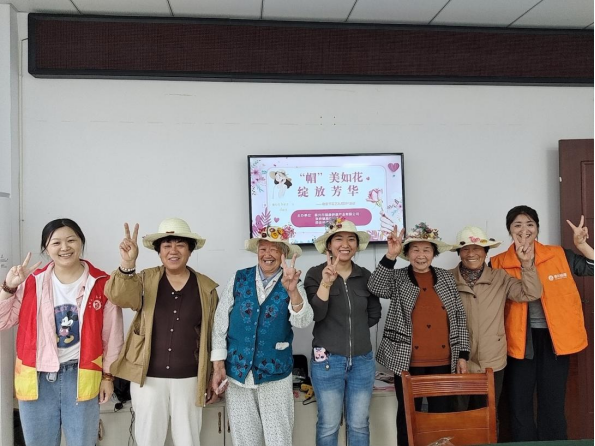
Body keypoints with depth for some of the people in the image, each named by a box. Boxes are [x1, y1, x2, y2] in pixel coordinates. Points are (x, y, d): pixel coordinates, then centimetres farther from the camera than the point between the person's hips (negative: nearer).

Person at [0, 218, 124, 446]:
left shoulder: (101, 283, -6)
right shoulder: (31, 282, -1)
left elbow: (112, 334, 0)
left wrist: (107, 375, 2)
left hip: (80, 377, -1)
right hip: (37, 378, 2)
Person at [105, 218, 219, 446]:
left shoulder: (207, 288, 0)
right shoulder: (146, 279, 0)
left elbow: (213, 337, 5)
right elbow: (119, 296, -21)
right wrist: (127, 264, -39)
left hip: (189, 379, 0)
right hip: (148, 378, 0)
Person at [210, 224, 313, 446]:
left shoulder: (292, 285, -3)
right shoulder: (238, 279, 0)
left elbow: (302, 322, -20)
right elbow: (220, 323, 1)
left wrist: (292, 291, -37)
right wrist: (218, 366, -3)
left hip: (276, 376, -1)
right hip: (236, 373, 1)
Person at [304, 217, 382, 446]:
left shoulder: (365, 276, 5)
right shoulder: (316, 274, -6)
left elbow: (374, 314, 12)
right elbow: (315, 314, -17)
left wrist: (351, 326, 3)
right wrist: (326, 283, -28)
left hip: (362, 360, 3)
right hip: (327, 360, -3)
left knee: (359, 424, 12)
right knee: (328, 425, 7)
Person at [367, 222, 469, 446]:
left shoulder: (446, 278, 7)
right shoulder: (398, 279, -1)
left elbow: (459, 317, 8)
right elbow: (375, 287, -22)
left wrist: (462, 354, 3)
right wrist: (390, 255, -31)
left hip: (443, 361, 3)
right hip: (409, 361, -2)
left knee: (441, 414, 12)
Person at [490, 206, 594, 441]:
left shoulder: (559, 255, 1)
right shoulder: (498, 263, -2)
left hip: (553, 338, 1)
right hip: (519, 340, 0)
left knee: (553, 405, 11)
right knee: (520, 405, 8)